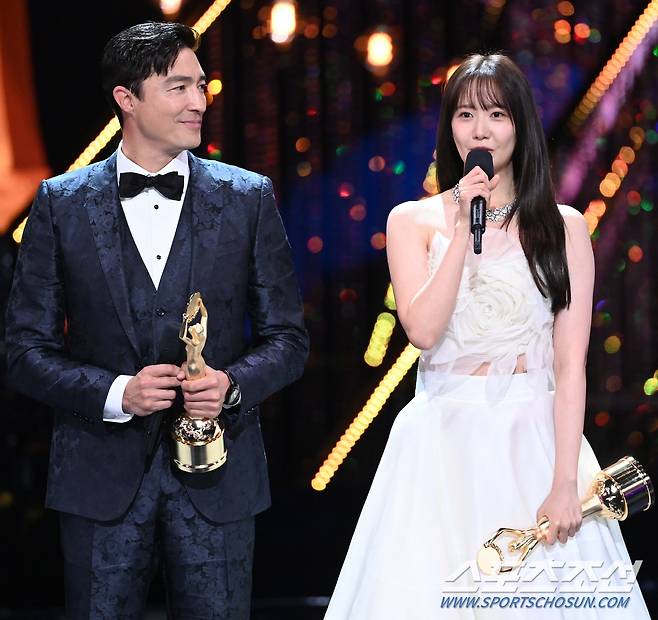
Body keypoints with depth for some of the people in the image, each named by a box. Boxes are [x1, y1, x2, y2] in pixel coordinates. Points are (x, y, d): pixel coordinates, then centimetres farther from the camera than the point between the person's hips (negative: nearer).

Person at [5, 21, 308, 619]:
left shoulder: (248, 198, 4)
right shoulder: (62, 203, 2)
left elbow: (288, 337, 6)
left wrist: (232, 385, -14)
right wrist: (115, 392, -15)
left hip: (217, 478, 1)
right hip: (102, 475, 0)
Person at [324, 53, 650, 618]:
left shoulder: (564, 227, 4)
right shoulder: (413, 221, 6)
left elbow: (571, 362, -2)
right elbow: (424, 330, -9)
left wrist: (566, 483, -11)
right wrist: (464, 230, -11)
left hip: (536, 442, 0)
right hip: (443, 445, 0)